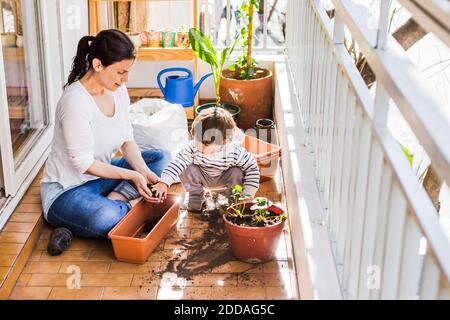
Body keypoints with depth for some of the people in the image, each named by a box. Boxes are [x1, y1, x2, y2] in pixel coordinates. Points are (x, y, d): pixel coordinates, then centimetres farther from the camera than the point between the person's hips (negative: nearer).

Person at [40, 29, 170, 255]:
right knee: (107, 219, -40)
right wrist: (131, 176, -23)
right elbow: (83, 163, -22)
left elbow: (127, 140, 3)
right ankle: (126, 205, -6)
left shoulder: (118, 90, -2)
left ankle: (115, 200, -14)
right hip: (67, 189, -9)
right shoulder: (75, 102, -27)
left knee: (162, 159, 1)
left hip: (103, 174, 9)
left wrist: (144, 172, -14)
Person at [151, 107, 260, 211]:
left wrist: (248, 195, -26)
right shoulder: (193, 148, -31)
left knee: (237, 173, -29)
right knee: (187, 169, -26)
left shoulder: (234, 152, -34)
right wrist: (164, 183, -46)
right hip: (202, 177, 1)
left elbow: (252, 168, -25)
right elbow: (177, 163, -34)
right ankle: (196, 196, 1)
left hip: (224, 179, -1)